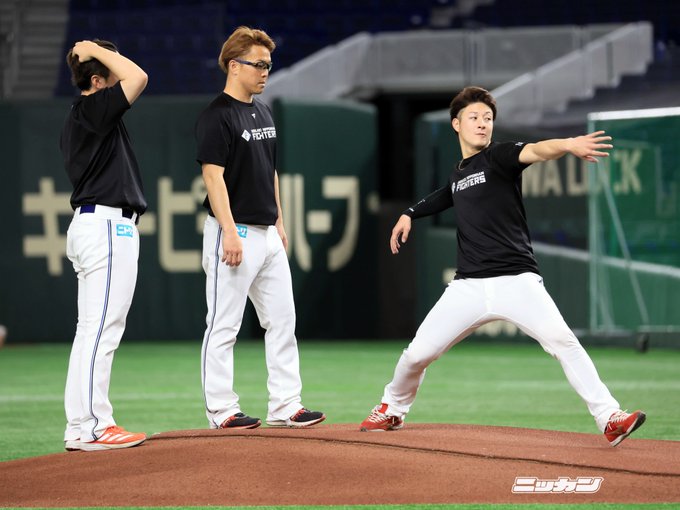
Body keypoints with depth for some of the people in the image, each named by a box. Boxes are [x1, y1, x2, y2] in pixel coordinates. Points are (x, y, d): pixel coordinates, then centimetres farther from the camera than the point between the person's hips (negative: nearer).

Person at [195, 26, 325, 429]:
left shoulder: (263, 113, 15)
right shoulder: (217, 116, -12)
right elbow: (213, 176, -18)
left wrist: (279, 221, 19)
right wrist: (230, 233, -23)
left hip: (268, 233, 9)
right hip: (234, 232, -9)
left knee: (283, 320, 8)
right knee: (224, 326, -3)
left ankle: (285, 406, 11)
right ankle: (222, 410, 1)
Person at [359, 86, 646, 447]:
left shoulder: (499, 156, -1)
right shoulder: (457, 174, 17)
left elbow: (535, 150, -24)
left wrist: (568, 145, -44)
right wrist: (410, 214, 30)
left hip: (517, 281, -5)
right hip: (468, 287, 5)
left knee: (561, 340, -24)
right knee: (419, 352, 3)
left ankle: (609, 417, -23)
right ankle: (392, 410, 30)